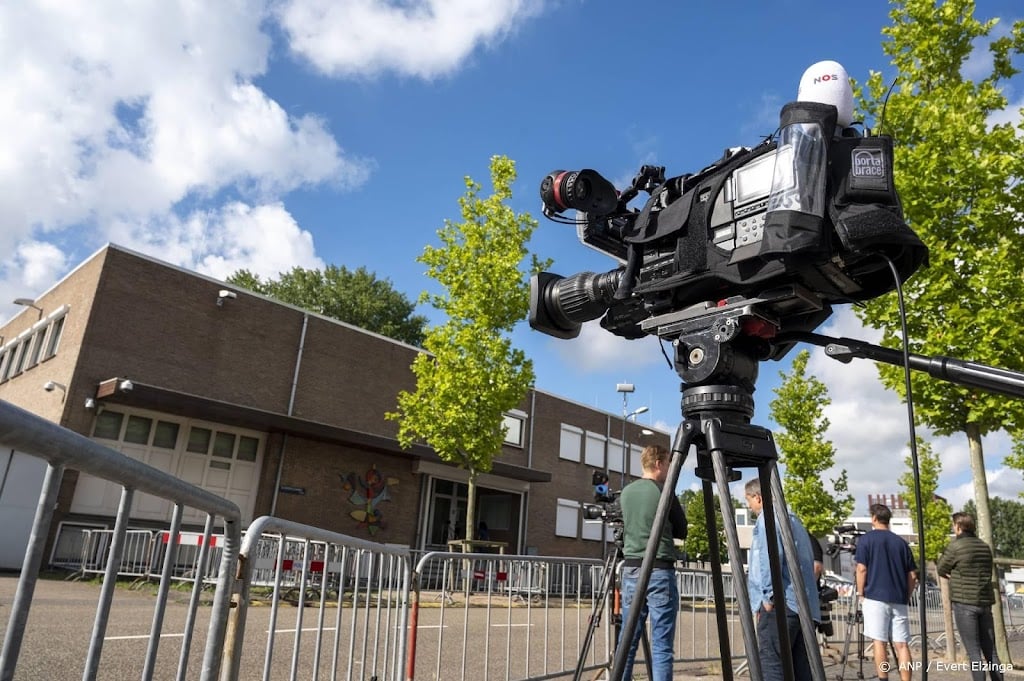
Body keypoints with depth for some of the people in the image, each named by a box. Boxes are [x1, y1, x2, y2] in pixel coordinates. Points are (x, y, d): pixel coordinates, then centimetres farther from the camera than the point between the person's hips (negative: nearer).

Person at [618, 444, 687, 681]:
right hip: (660, 571, -5)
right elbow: (682, 531, 3)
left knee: (628, 641, 10)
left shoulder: (625, 493, 9)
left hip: (630, 570, 5)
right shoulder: (664, 492, -7)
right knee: (661, 645, -2)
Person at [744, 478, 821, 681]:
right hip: (805, 606, 9)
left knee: (770, 663, -8)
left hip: (781, 604, -9)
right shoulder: (794, 520, 23)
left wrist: (769, 595, -14)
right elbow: (809, 561, 23)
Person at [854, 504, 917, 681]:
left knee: (879, 642, -1)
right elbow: (912, 575, 11)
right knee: (902, 644, 4)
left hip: (875, 597, -4)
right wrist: (906, 597, 19)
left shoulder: (866, 539, 0)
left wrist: (860, 595, 4)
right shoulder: (901, 542, 12)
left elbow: (862, 569, -6)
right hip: (898, 600, 4)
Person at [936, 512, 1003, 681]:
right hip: (985, 602, 6)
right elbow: (985, 573, 20)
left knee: (974, 651, -4)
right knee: (990, 651, 12)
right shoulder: (985, 547, 10)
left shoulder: (955, 546, -9)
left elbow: (941, 570, 0)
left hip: (964, 603, -6)